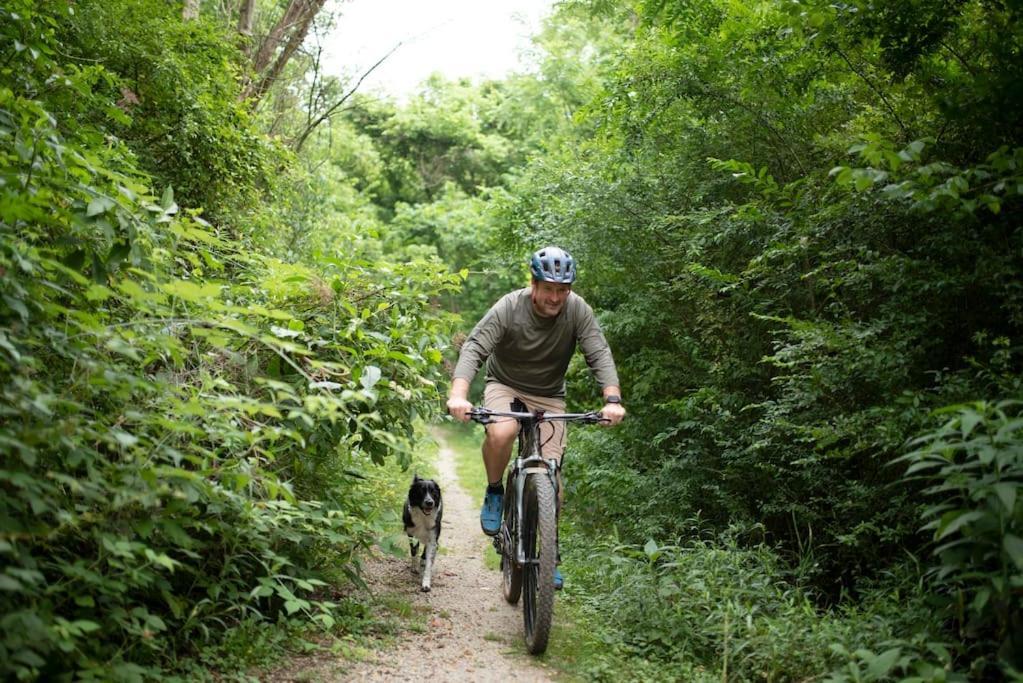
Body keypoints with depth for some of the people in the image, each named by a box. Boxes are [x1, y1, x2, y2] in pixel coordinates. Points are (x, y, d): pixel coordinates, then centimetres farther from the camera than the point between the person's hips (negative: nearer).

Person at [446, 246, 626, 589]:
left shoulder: (577, 309, -19)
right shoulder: (509, 307, -24)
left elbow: (599, 354, -22)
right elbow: (474, 348, -31)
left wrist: (612, 399, -40)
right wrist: (458, 395, -48)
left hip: (549, 396, 2)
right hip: (505, 385, -2)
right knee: (500, 433, -35)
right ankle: (494, 493, -5)